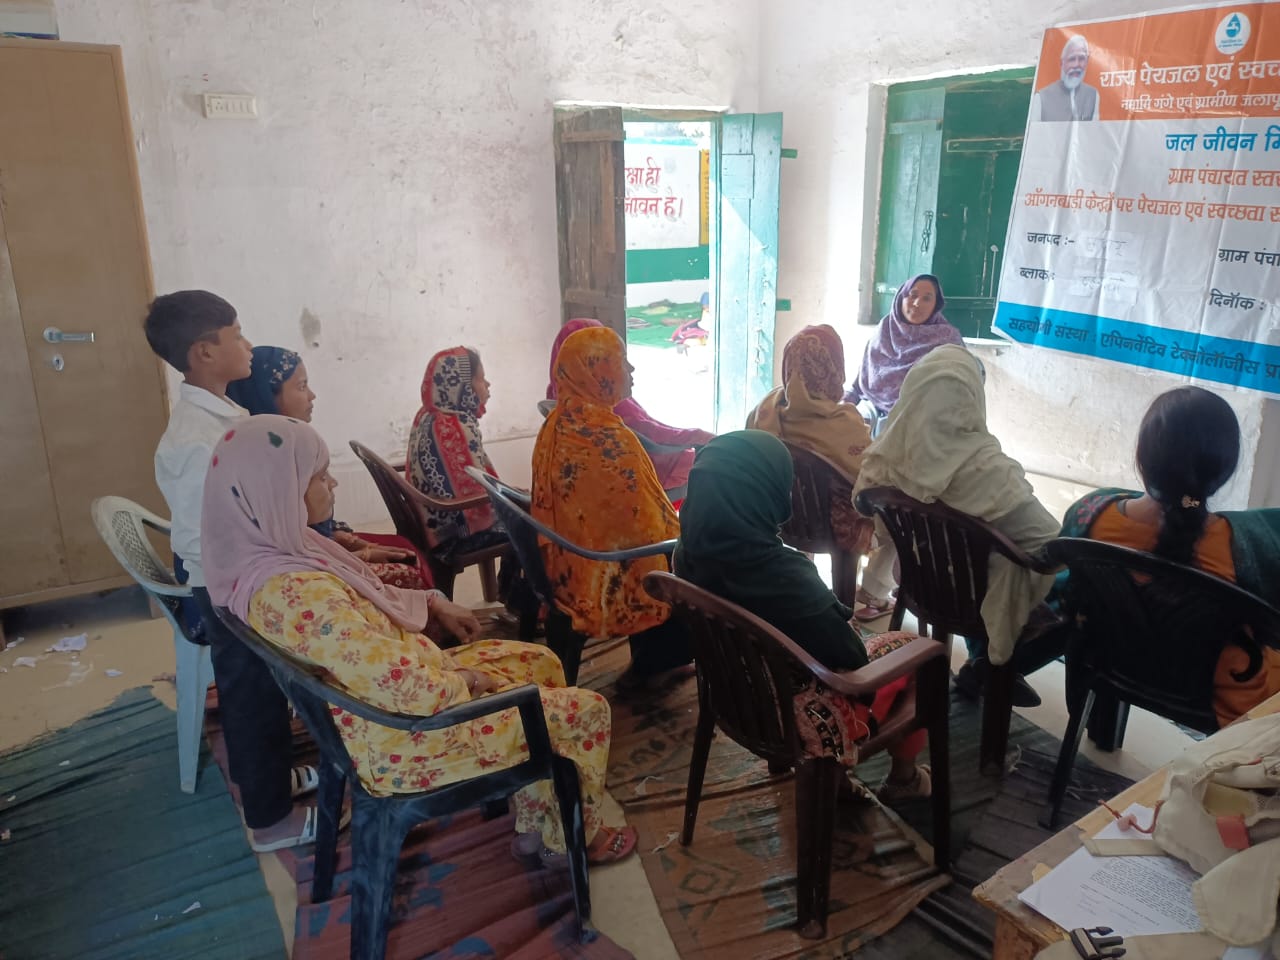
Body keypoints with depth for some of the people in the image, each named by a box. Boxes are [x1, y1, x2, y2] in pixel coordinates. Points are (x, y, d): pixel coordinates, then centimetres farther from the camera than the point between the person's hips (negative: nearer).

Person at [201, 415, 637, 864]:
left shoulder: (267, 553, -4)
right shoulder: (298, 593, -35)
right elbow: (404, 689, -33)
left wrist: (433, 603, 6)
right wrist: (466, 679, -14)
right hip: (402, 739, -10)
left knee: (538, 662, 19)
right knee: (586, 710, 2)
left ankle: (535, 824, 29)